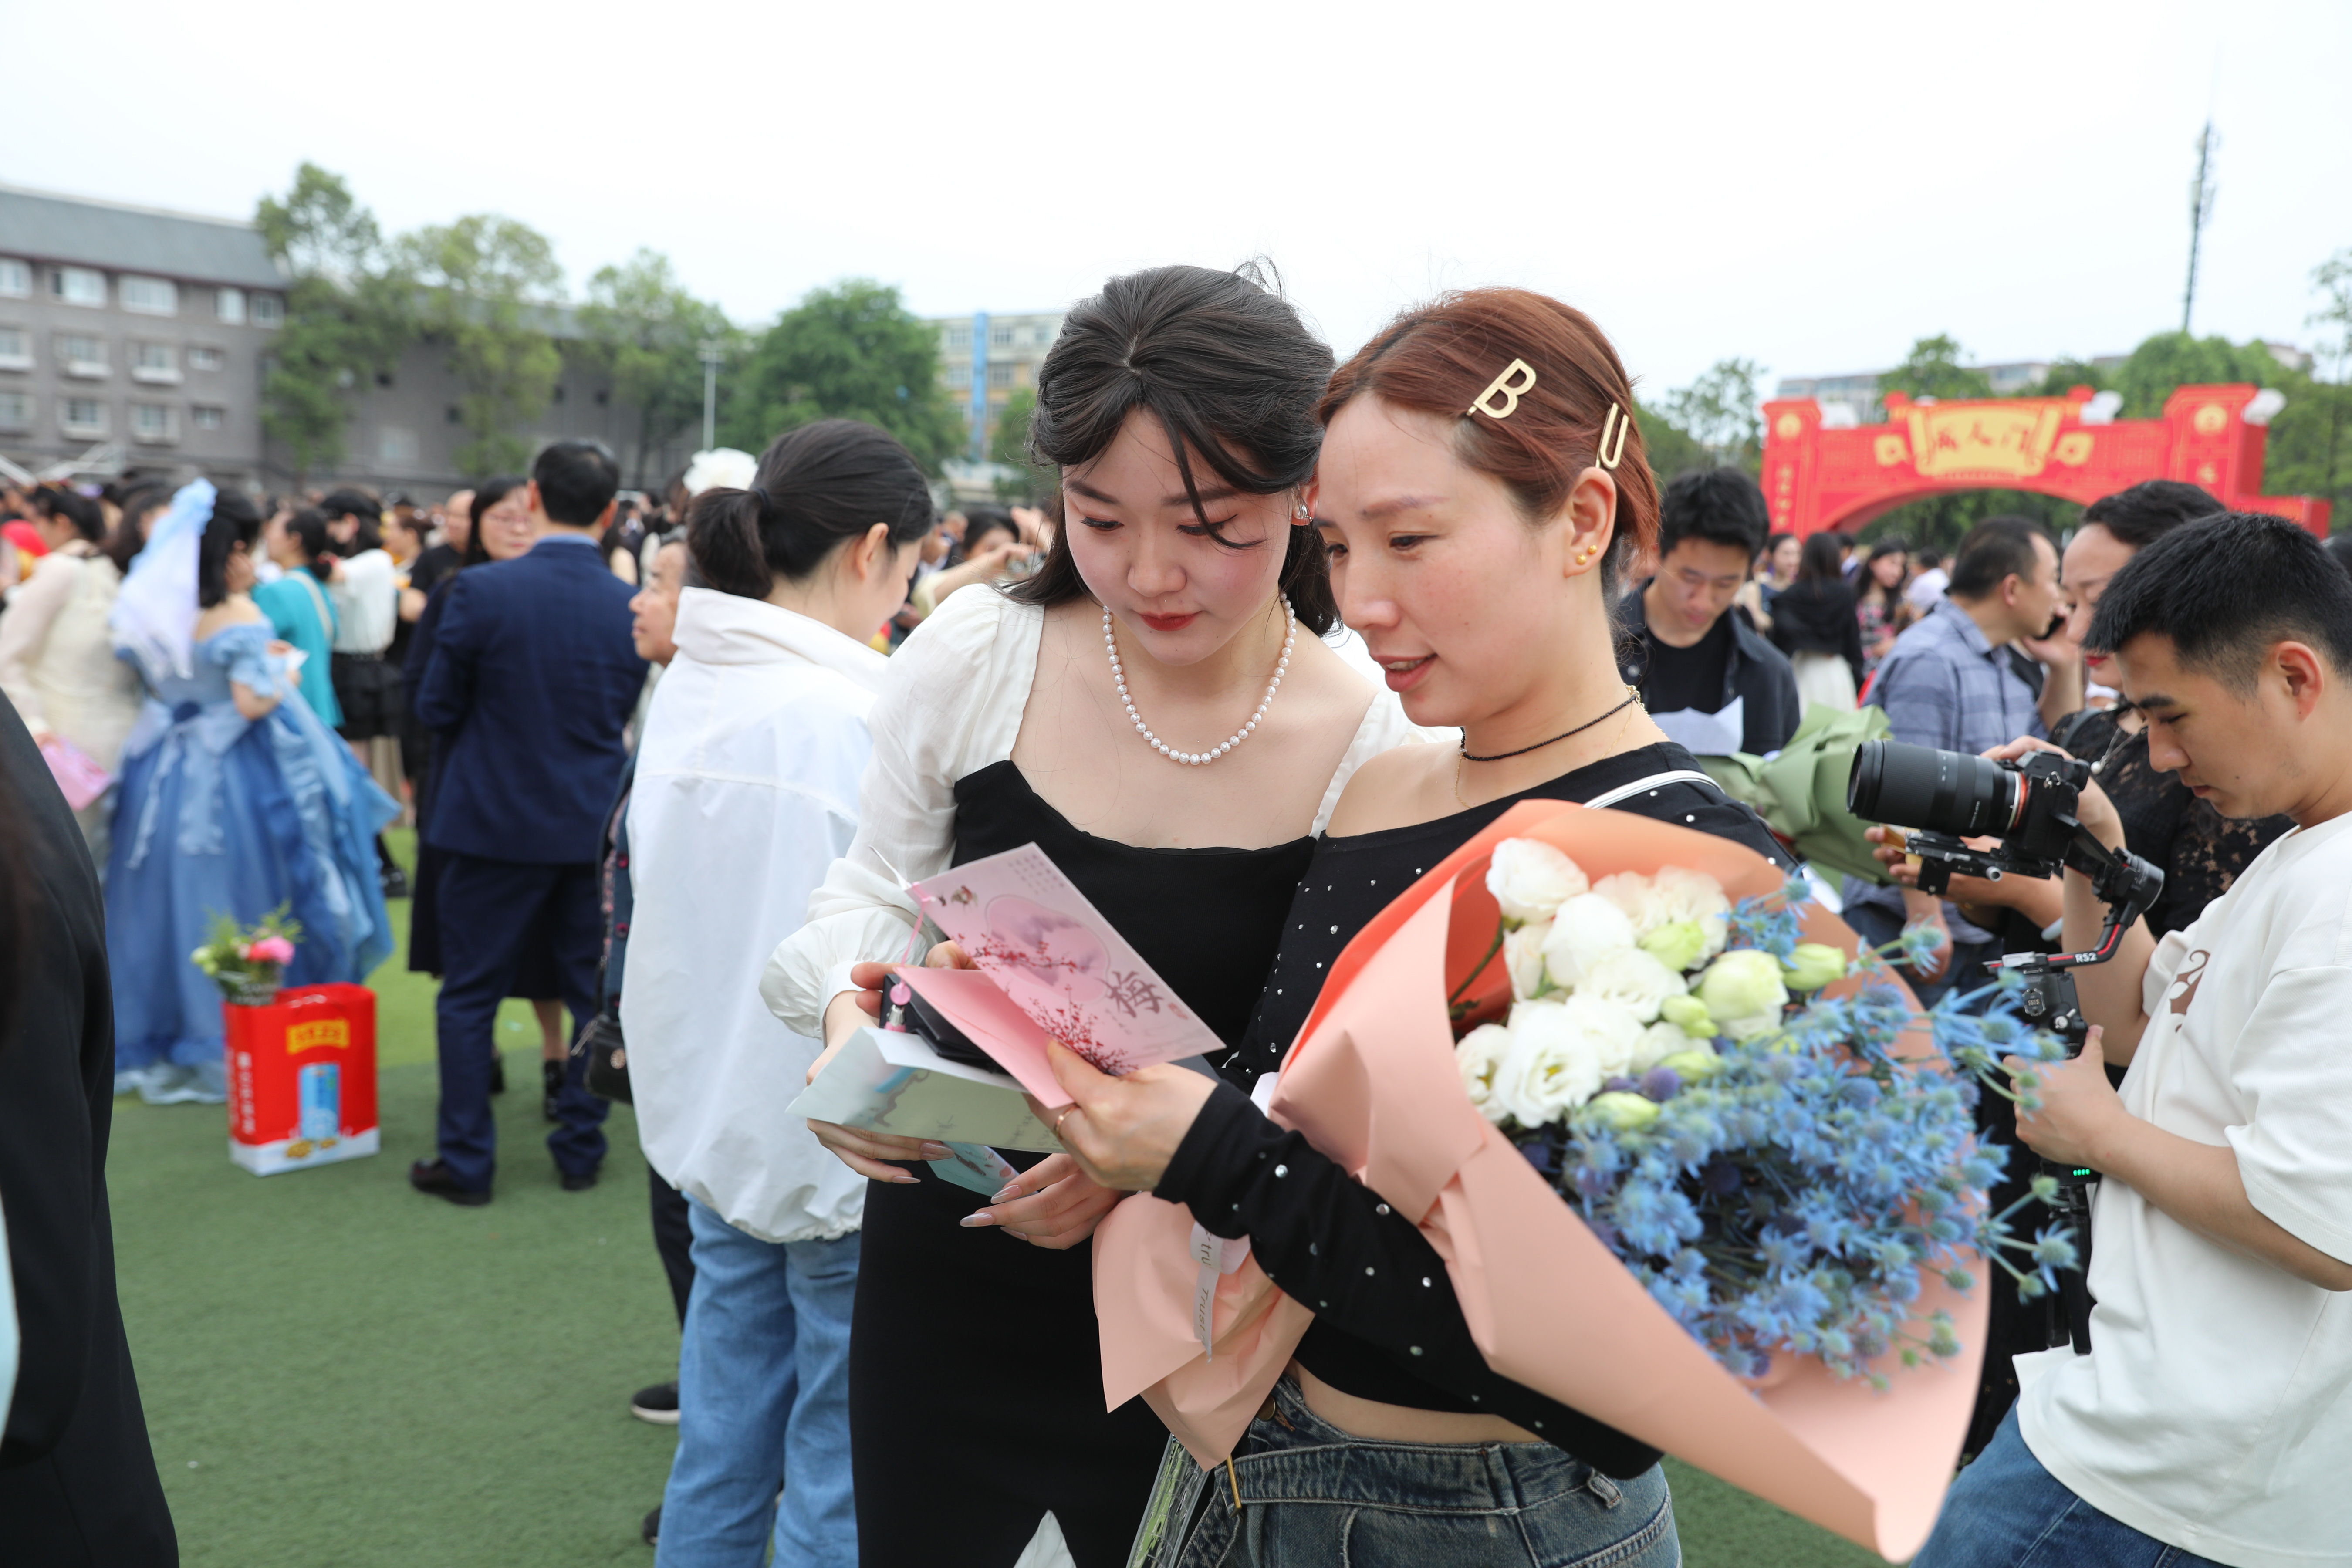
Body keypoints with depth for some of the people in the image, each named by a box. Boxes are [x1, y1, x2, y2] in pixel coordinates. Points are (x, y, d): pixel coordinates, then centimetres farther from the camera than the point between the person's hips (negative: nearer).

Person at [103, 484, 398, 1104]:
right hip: (232, 780, -7)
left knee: (174, 907, 14)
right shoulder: (237, 615, -14)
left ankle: (154, 1041, 23)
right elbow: (253, 701, -21)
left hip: (168, 776, 7)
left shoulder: (152, 609, 7)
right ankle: (230, 1047, 9)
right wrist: (282, 678, 0)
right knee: (233, 910, 2)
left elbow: (158, 690, 16)